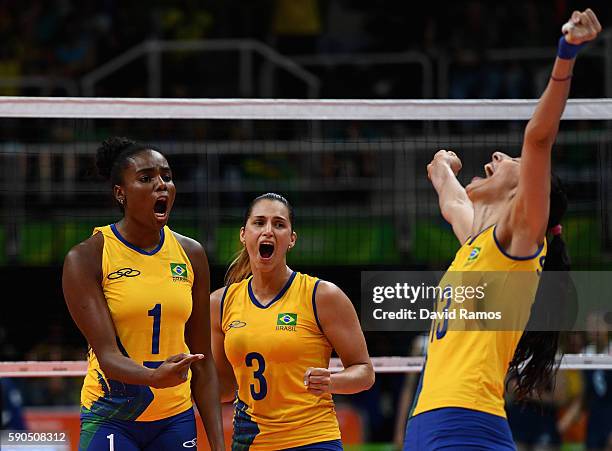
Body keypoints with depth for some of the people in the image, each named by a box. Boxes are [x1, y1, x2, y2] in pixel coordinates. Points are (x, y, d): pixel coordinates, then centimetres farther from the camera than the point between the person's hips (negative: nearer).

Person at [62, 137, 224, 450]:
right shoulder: (86, 258, -8)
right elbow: (107, 354, -17)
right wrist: (154, 377, -37)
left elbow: (203, 363, 8)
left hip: (175, 418, 4)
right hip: (110, 420, -4)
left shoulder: (190, 254, 6)